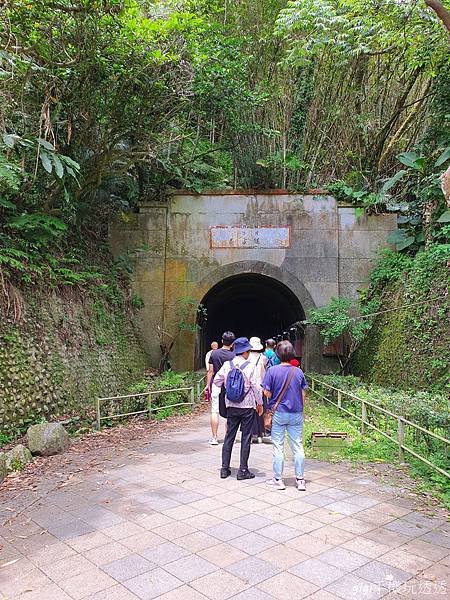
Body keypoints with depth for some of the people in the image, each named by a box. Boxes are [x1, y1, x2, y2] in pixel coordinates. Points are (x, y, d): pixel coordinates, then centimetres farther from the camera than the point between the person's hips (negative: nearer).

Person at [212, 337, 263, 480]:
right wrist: (260, 403, 2)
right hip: (247, 407, -4)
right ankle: (243, 471, 8)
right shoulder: (250, 366, -11)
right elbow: (256, 386, -8)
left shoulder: (227, 365, -1)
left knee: (229, 436, 12)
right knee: (246, 438, 5)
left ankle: (225, 469, 15)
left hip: (231, 406, 4)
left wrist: (215, 398, 19)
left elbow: (216, 381, 5)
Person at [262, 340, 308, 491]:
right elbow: (303, 395, 5)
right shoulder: (298, 372, -1)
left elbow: (267, 393, -8)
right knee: (298, 447, 9)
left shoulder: (272, 370, -9)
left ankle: (278, 480, 13)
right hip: (296, 414, 3)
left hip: (278, 412, -2)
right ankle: (300, 480, 15)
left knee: (278, 447, 7)